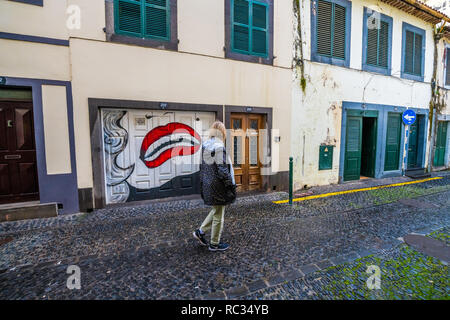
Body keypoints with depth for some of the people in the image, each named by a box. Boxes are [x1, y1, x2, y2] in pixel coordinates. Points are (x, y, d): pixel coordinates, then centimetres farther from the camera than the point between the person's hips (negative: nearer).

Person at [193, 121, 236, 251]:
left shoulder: (205, 145, 6)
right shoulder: (219, 147, -20)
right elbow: (222, 169, -22)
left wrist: (203, 183, 20)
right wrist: (231, 185, -12)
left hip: (208, 184, 9)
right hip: (217, 185, -9)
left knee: (216, 210, 25)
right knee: (218, 215, 8)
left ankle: (200, 232, 28)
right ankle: (214, 244, 24)